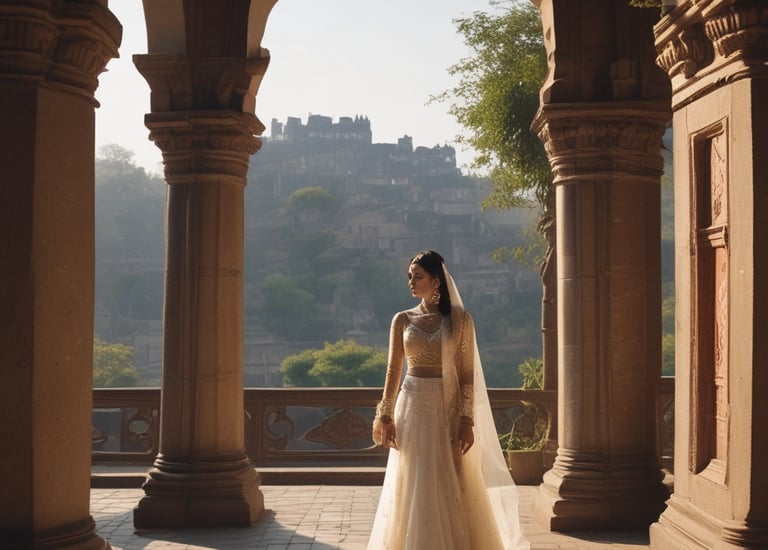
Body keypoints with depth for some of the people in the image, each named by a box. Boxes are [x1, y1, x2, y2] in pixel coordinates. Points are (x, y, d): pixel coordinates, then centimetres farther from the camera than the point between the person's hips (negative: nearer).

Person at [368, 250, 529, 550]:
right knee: (414, 491, 3)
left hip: (449, 410, -1)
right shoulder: (402, 320, 5)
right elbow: (393, 371, 5)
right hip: (413, 408, 2)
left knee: (453, 491, 1)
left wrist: (467, 420, -10)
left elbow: (467, 374, -2)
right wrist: (385, 415, -4)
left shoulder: (460, 319, 0)